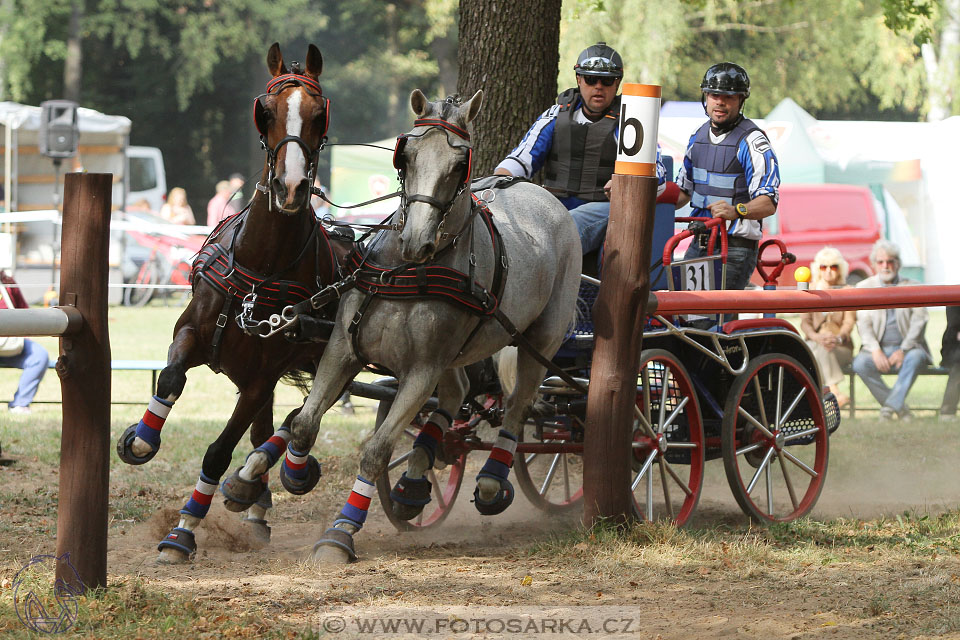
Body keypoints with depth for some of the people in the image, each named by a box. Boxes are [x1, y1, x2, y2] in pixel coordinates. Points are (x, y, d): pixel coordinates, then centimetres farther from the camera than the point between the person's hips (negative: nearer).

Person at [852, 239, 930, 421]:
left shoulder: (913, 287, 9)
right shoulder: (864, 288, 11)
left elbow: (919, 321, -1)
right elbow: (863, 323, 1)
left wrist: (903, 350, -15)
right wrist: (876, 351, -16)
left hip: (907, 348, -1)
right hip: (878, 349, 1)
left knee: (915, 357, -36)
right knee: (860, 363, -30)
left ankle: (891, 406, -34)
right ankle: (900, 408, -20)